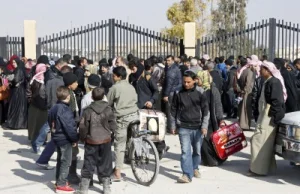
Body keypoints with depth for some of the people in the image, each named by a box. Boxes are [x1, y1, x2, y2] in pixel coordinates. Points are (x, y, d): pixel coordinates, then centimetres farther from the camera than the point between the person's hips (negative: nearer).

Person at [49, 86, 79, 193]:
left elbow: (51, 122, 15)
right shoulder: (65, 110, -23)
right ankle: (61, 185, 1)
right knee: (66, 162, -1)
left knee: (60, 160, 21)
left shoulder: (53, 108, 6)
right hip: (65, 139, -9)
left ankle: (59, 180, 32)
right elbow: (69, 126, -24)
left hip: (56, 137, 9)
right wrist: (75, 139, -13)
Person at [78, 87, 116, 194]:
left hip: (91, 141, -1)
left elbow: (83, 126, -7)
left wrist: (82, 138, 10)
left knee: (88, 163, 7)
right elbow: (113, 126, -3)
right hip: (105, 140, 1)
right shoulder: (108, 109, -6)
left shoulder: (88, 110, -9)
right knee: (105, 164, 10)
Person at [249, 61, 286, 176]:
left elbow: (277, 102, -20)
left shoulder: (274, 82, -16)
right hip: (264, 115, 10)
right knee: (265, 142, 15)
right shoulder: (268, 81, 14)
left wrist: (274, 117, -21)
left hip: (269, 116, -10)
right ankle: (267, 166, 24)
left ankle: (259, 169, -3)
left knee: (261, 141, -8)